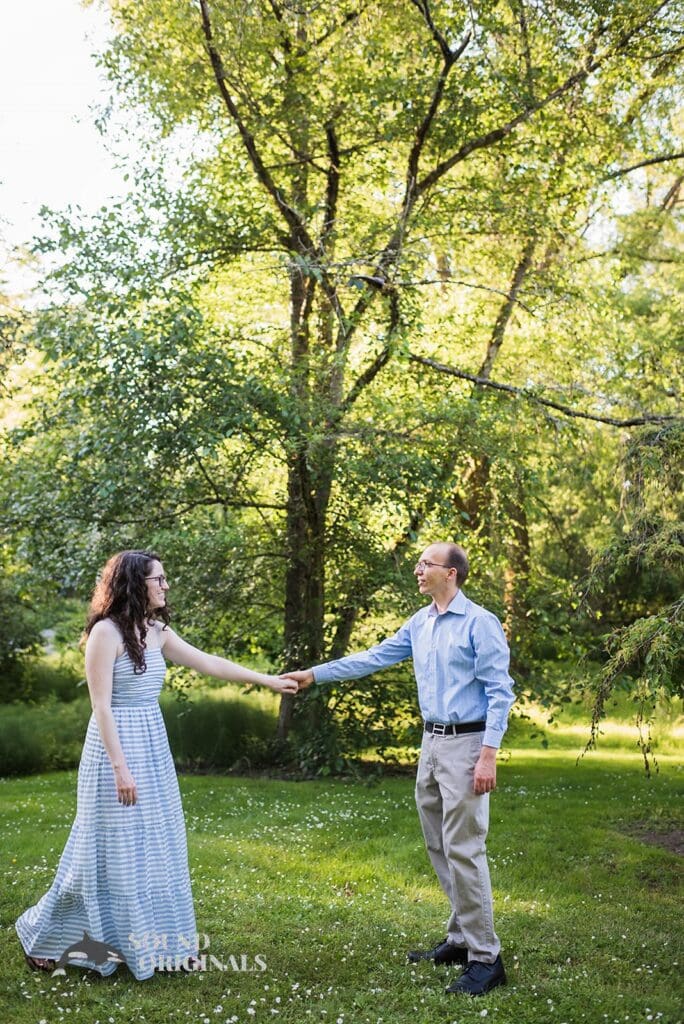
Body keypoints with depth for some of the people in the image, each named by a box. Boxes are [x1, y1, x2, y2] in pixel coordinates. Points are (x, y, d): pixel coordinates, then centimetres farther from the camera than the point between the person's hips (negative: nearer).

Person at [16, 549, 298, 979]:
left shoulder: (156, 631, 8)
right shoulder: (106, 631, -15)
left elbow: (209, 662, 14)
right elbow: (101, 705, -17)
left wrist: (267, 680, 16)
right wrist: (120, 767, -21)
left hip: (153, 748, 8)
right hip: (118, 748, -8)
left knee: (159, 847, 10)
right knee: (114, 850, 0)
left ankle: (162, 944, 21)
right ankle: (43, 937, 18)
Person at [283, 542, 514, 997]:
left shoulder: (480, 623, -13)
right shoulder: (419, 623, 10)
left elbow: (500, 692, -15)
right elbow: (373, 658, 15)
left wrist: (489, 755, -21)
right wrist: (314, 674, 12)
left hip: (466, 743, -8)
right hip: (432, 741, 8)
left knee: (463, 850, -8)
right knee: (440, 848, 13)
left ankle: (486, 957, -1)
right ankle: (461, 939, 24)